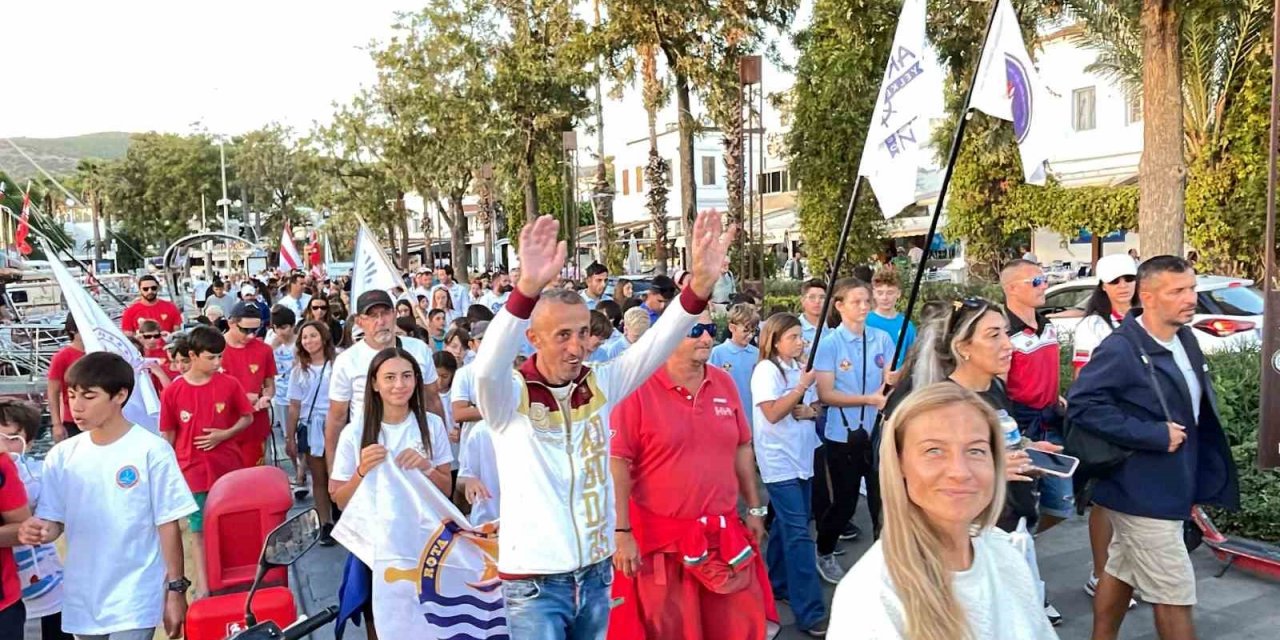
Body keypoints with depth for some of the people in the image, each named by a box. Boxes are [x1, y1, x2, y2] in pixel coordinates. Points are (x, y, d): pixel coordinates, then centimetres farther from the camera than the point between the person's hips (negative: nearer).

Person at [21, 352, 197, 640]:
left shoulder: (151, 451, -11)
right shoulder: (61, 455, 2)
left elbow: (168, 524, -7)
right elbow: (52, 522, 6)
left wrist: (176, 589, -5)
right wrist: (37, 531, -17)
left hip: (135, 599, -5)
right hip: (81, 599, 5)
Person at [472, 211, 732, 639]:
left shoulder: (600, 386, 1)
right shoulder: (509, 395, -11)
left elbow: (658, 343, -10)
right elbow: (487, 367, -33)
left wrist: (701, 283, -28)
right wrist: (529, 288, -49)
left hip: (595, 573, 5)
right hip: (534, 582, -4)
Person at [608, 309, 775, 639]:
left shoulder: (725, 383, 4)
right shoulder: (638, 388, -13)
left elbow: (742, 448, 13)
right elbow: (618, 462, -14)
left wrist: (755, 508, 13)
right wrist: (622, 532, -15)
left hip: (724, 534, 5)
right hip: (661, 537, -5)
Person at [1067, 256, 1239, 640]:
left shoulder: (1185, 338, 7)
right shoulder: (1121, 350, -21)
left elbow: (1195, 409, 17)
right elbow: (1081, 405, -28)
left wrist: (1197, 480, 11)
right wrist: (1153, 435, -25)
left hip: (1166, 487, 8)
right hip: (1143, 492, -8)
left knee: (1122, 572, 19)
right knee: (1176, 593, 0)